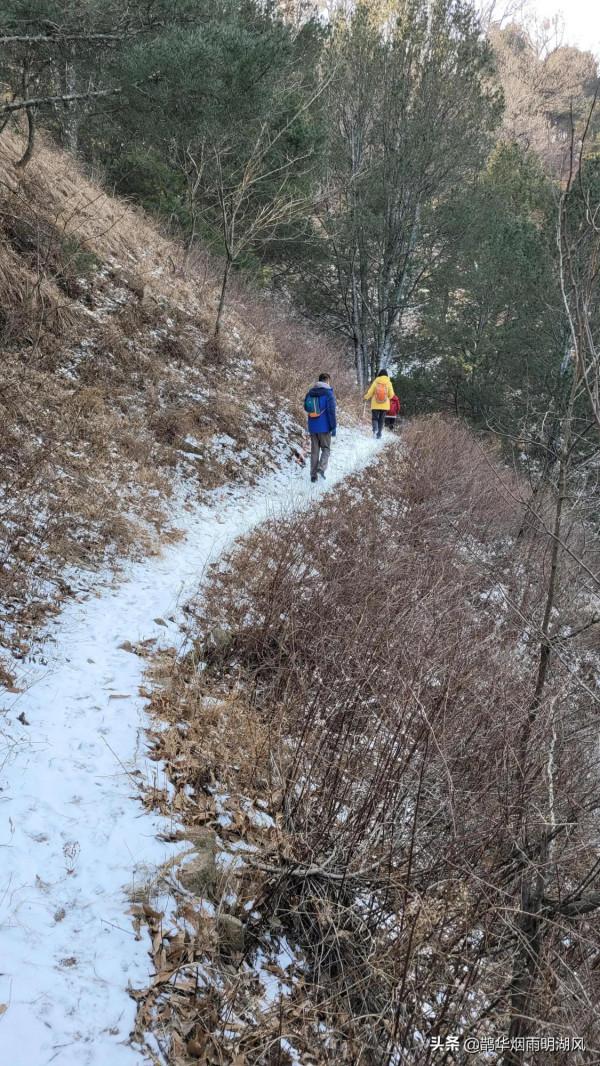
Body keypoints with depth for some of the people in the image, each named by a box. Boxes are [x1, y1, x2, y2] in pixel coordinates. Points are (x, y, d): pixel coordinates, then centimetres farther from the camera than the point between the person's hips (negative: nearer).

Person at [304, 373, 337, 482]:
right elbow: (332, 411, -14)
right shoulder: (328, 393, -11)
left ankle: (313, 474, 10)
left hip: (312, 427, 4)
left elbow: (306, 408, 16)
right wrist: (334, 427, -9)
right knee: (326, 449, 9)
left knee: (314, 451, 12)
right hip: (324, 427, -4)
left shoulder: (310, 393, 6)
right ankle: (321, 468, -12)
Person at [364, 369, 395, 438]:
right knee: (381, 420, 11)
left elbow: (370, 392, -2)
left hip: (375, 405, -1)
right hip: (385, 405, 1)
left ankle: (375, 429, -19)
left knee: (374, 418, 9)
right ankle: (379, 434, 9)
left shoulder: (376, 382, -5)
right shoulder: (388, 383, -4)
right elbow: (391, 395, -4)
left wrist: (366, 397, 18)